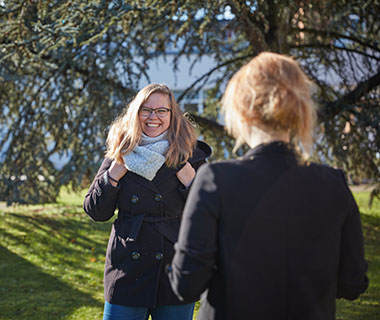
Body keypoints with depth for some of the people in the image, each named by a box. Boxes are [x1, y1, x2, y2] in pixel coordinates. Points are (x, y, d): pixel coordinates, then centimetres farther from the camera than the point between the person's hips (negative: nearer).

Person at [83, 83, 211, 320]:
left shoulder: (190, 156, 1)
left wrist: (188, 178, -13)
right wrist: (117, 171, -6)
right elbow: (95, 212, 4)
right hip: (127, 272, 1)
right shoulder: (122, 153, 5)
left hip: (175, 273, -1)